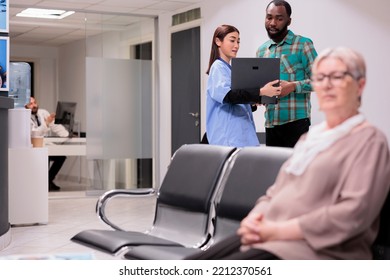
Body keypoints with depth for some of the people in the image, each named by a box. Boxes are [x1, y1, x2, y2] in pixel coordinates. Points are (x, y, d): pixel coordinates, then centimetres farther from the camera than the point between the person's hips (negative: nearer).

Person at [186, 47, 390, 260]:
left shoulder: (369, 140, -2)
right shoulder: (309, 137, 24)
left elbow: (355, 213, -16)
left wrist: (279, 230, -16)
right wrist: (253, 220, -3)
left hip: (314, 249, -8)